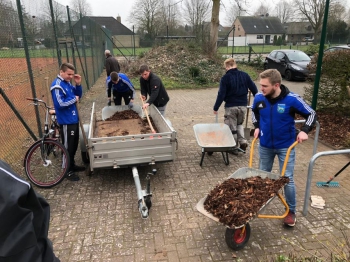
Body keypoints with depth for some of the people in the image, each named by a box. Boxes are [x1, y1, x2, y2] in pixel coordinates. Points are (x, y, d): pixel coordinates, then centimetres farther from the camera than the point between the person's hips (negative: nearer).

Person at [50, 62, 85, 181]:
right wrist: (74, 99, -14)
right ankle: (68, 170, 16)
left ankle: (72, 164, 35)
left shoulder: (67, 82, 8)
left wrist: (78, 84, -2)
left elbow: (78, 95, 14)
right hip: (66, 121, -9)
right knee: (68, 146, 3)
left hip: (73, 119, 9)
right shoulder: (57, 86, -19)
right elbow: (60, 104, -26)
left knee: (74, 144, 19)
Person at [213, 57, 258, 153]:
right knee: (239, 124, 25)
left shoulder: (225, 78, -10)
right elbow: (254, 88, 7)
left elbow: (221, 94, -13)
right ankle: (243, 141, 8)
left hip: (231, 107, -4)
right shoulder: (245, 75, 2)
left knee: (232, 127, 10)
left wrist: (216, 107, -4)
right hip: (243, 106, 4)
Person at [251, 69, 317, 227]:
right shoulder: (259, 98, -12)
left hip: (286, 146, -3)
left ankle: (291, 211, 23)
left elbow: (311, 114, -7)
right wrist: (257, 126, 2)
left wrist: (304, 130, -20)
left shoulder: (292, 99, -21)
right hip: (265, 145, 3)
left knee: (287, 179, 3)